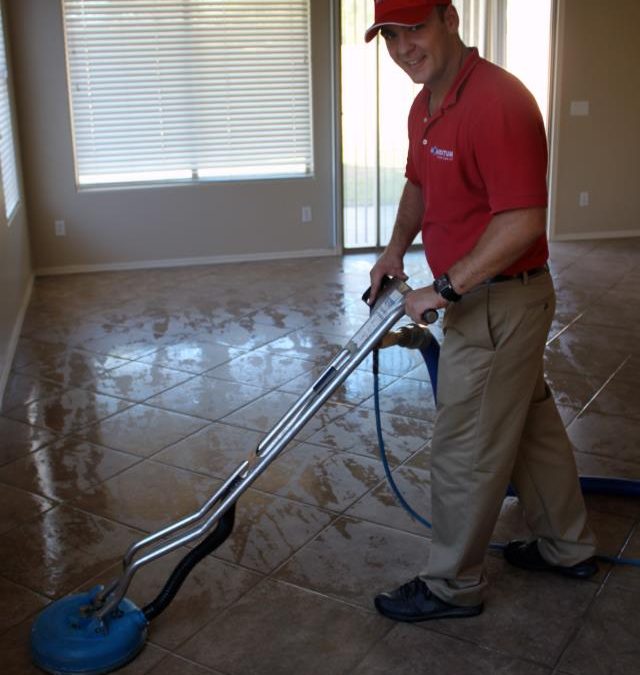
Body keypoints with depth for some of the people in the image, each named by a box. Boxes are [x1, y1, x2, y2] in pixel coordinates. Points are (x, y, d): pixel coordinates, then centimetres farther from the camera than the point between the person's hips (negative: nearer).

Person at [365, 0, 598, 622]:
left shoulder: (497, 101, -24)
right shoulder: (426, 106, 7)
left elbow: (524, 221, -29)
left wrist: (444, 288, -24)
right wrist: (397, 246, 8)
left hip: (499, 302, -10)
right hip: (493, 297, 10)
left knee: (466, 450, 2)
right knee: (531, 423, 21)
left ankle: (453, 583, 21)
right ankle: (567, 546, 39)